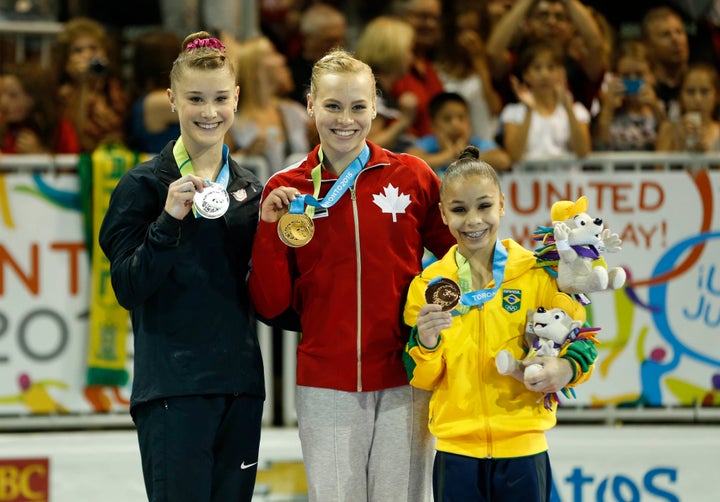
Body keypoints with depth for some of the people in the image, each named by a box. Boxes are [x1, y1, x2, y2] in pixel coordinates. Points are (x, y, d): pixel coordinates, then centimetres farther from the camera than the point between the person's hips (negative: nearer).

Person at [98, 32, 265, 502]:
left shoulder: (250, 187, 12)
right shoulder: (145, 184, -3)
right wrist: (169, 220, -21)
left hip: (239, 383, 5)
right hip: (172, 387, -5)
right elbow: (128, 288, -9)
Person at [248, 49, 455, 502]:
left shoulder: (412, 176, 2)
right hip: (325, 387, 1)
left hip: (405, 383, 0)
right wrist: (270, 228, -9)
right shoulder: (287, 190, 4)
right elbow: (270, 306, 3)